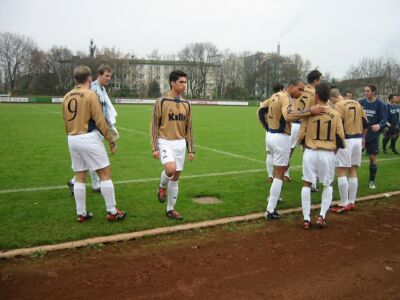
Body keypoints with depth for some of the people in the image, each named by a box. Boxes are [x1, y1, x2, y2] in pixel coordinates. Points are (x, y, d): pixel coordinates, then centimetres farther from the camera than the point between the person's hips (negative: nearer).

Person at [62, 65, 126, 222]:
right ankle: (112, 212, 6)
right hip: (89, 138, -7)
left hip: (72, 139, 7)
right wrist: (111, 140, -6)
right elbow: (100, 121, -13)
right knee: (105, 174, 2)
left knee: (79, 177, 13)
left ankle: (81, 213, 19)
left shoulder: (67, 97, 10)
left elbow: (65, 121, 15)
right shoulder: (91, 94, -10)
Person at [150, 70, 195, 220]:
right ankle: (162, 187, 7)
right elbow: (154, 126, -6)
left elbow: (188, 128, 12)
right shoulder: (161, 102, -6)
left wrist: (191, 150, 10)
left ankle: (170, 209, 23)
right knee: (171, 169, -28)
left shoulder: (186, 104, 8)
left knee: (176, 177, 8)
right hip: (165, 142, -5)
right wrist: (154, 148, -12)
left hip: (180, 143, 5)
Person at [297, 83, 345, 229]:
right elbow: (340, 137, 1)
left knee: (306, 184, 12)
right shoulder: (335, 114, -3)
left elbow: (301, 135, -3)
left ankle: (306, 219, 11)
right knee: (328, 185, 20)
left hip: (310, 153, -1)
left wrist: (301, 143, 20)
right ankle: (322, 215, 11)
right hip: (328, 154, 1)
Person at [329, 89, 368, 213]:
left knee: (340, 171, -2)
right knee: (353, 171, 14)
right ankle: (351, 202, 19)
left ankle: (344, 204, 0)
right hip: (357, 140, 8)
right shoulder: (357, 104, 13)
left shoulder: (338, 105, -9)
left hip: (346, 140, -7)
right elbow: (365, 123, 15)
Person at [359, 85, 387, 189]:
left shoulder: (380, 104, -6)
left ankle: (372, 181, 20)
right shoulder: (361, 102, 0)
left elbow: (384, 119, -8)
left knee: (373, 158, 5)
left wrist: (379, 125, -28)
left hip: (373, 135, -2)